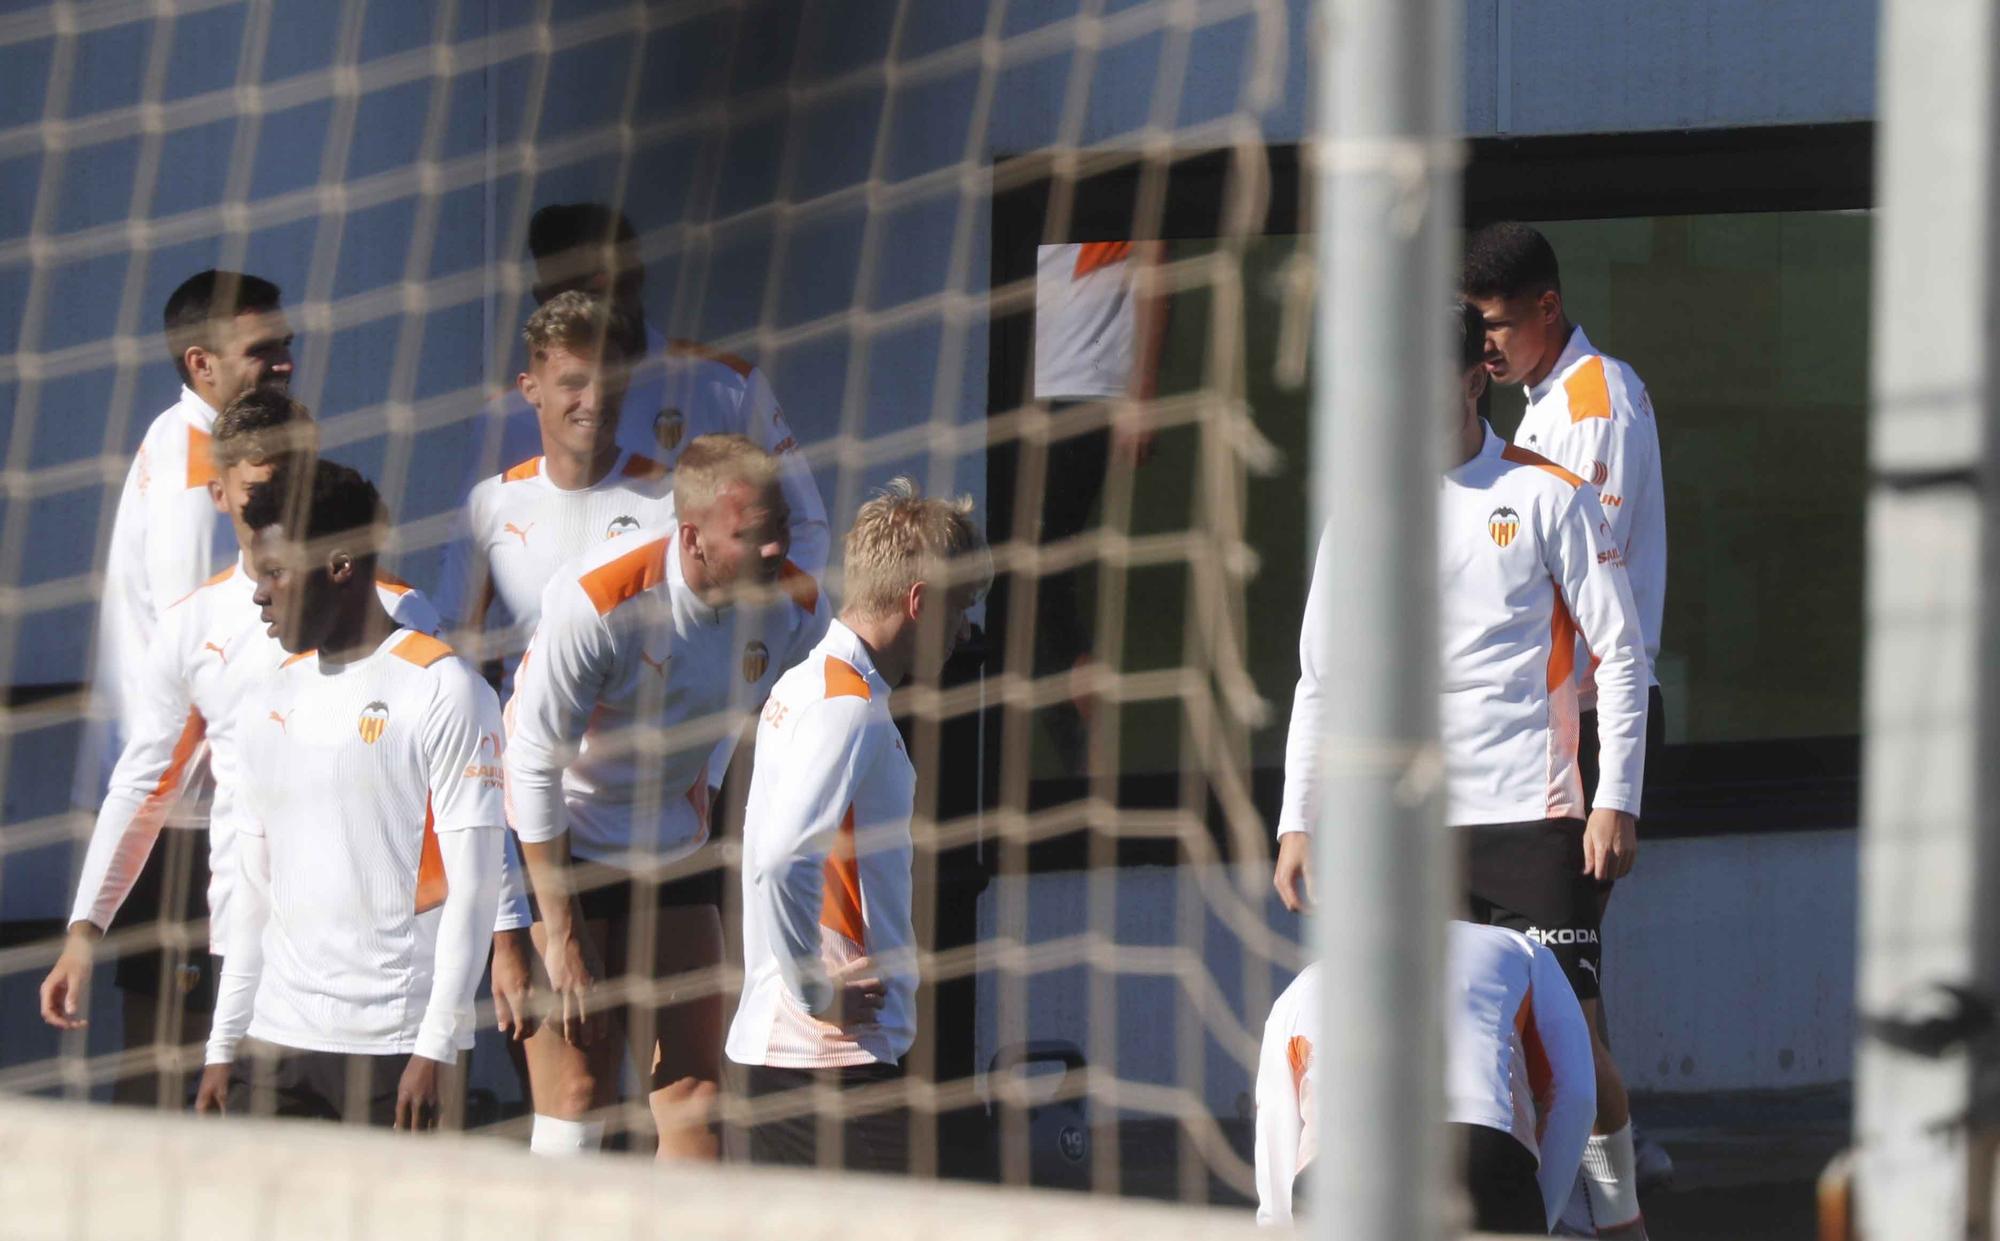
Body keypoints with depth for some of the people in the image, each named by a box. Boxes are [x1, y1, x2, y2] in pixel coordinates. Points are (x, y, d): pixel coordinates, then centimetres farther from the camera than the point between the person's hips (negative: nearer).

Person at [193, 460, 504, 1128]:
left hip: (398, 1046, -6)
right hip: (275, 1040, 6)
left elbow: (473, 886, -8)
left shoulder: (444, 691, -5)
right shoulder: (266, 703, 17)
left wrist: (436, 1048, -14)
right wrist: (223, 1046, 14)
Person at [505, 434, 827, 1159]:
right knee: (578, 1096, -11)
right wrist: (562, 938, -17)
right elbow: (535, 769, -19)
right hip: (558, 846, -5)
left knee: (696, 1091, -2)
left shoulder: (797, 606, -11)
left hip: (673, 848, 5)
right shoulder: (595, 600, -26)